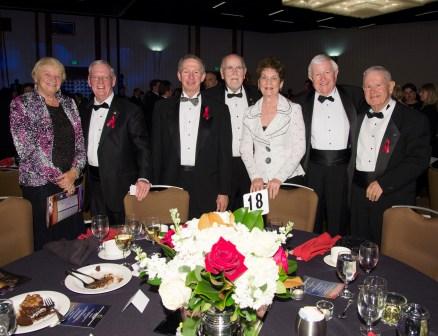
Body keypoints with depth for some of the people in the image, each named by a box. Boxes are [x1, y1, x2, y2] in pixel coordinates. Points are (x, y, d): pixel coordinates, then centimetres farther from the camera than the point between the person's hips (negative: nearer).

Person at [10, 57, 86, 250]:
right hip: (40, 183, -4)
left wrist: (74, 172, -7)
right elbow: (27, 148, -12)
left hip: (71, 182, 4)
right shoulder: (21, 104, -3)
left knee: (75, 235, 7)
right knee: (45, 240, 3)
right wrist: (58, 177, -13)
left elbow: (80, 142, 9)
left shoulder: (69, 103, 11)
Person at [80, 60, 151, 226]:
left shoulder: (130, 110, -8)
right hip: (94, 183, 5)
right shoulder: (85, 111, 11)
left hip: (120, 184, -5)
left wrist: (143, 177, -24)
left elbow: (142, 146, -13)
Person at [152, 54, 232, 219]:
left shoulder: (219, 109, 5)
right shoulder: (163, 107, 8)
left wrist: (224, 192, -1)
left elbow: (225, 154, 3)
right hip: (172, 183, 1)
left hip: (207, 188, -1)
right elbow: (157, 150, 8)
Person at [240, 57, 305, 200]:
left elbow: (299, 148, -5)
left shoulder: (293, 109, 1)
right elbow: (245, 149, 6)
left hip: (289, 179, -2)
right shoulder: (250, 113, 8)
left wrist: (279, 178, -13)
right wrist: (255, 177, -7)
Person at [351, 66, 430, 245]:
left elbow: (419, 160, -12)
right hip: (359, 194, 5)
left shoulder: (414, 119, -5)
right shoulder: (359, 117, 13)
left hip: (392, 196, -5)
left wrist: (383, 183, -18)